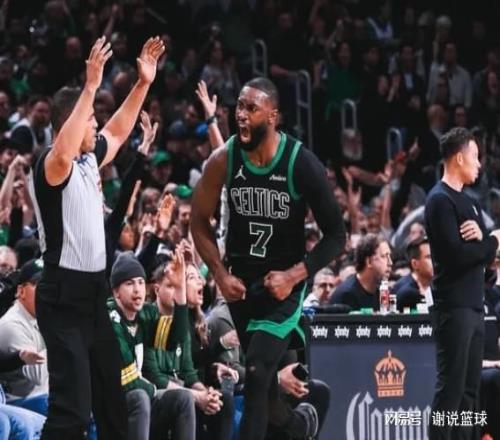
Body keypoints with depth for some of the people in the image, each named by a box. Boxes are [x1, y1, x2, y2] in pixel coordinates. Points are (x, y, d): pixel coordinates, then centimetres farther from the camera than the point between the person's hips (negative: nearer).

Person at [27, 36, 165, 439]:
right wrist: (91, 86, -42)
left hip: (94, 293, 9)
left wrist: (143, 83, 20)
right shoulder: (49, 167, -16)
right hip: (64, 298, -9)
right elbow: (63, 153, -40)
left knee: (112, 400, 19)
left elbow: (118, 132, 29)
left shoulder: (89, 160, 10)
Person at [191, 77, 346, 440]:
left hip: (284, 283, -4)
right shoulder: (225, 159, -11)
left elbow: (336, 237, -11)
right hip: (242, 281, 4)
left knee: (256, 374, -17)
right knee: (262, 377, 15)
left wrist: (293, 276, -21)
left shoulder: (302, 164, -18)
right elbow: (200, 222, 3)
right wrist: (221, 274, -8)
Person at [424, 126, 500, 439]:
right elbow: (458, 255, -19)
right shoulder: (440, 201, -10)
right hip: (454, 307, -9)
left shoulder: (468, 202, 18)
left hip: (474, 305, 9)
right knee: (451, 387, -11)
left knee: (470, 389, 8)